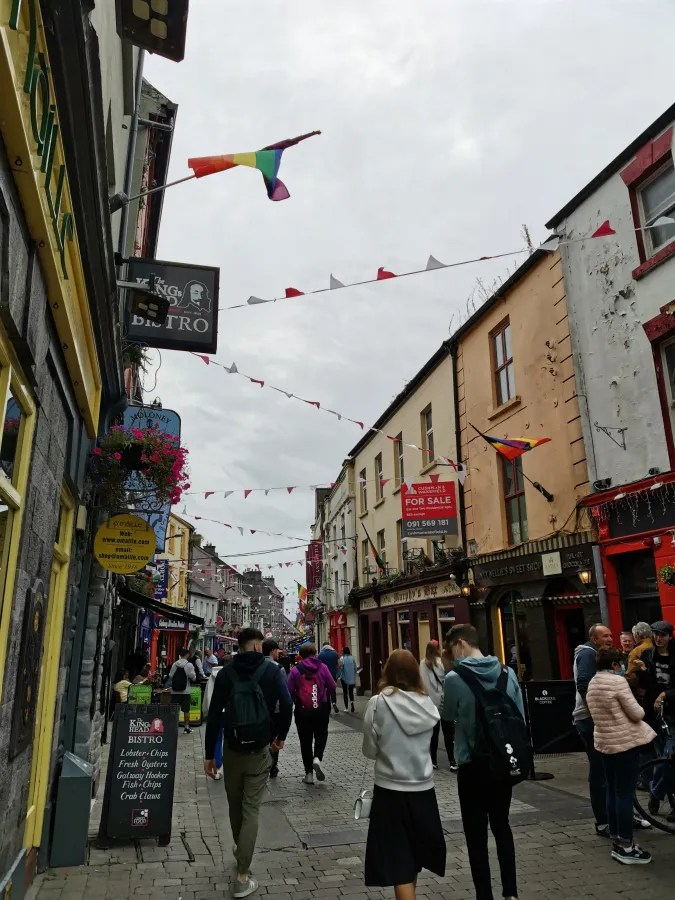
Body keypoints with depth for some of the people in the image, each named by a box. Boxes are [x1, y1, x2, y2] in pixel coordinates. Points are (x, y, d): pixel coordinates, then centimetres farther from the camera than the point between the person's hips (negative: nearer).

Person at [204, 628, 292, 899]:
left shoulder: (226, 673, -2)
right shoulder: (271, 671, -6)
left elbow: (214, 715, -4)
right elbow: (286, 705, -14)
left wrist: (209, 754, 1)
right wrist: (280, 736, 2)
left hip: (232, 748, 2)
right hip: (259, 750, -2)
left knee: (235, 805, 21)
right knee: (251, 809, 4)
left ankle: (240, 849, 43)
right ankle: (242, 877, 3)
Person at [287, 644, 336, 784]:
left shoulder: (295, 670, -6)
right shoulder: (322, 667, -5)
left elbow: (290, 691, -6)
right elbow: (332, 686, -3)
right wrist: (328, 697, 17)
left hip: (302, 711, 0)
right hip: (322, 709, 0)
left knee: (306, 740, 11)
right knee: (321, 735, 19)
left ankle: (309, 773, 13)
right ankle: (317, 758, -6)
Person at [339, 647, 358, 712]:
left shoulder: (342, 658, -9)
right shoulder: (352, 658, 0)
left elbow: (340, 668, -13)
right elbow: (355, 668, 4)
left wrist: (339, 676, 0)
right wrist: (355, 677, 15)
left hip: (344, 678, -2)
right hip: (352, 678, 2)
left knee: (345, 692, 8)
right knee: (351, 691, 14)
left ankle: (346, 708, 8)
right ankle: (352, 702, -13)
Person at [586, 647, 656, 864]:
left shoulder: (592, 684, 10)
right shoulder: (618, 681, -16)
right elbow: (636, 713, -14)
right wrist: (640, 709, 7)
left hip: (604, 741, 8)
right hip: (626, 741, -8)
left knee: (613, 791, 14)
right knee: (625, 793, -2)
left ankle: (617, 842, 21)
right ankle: (626, 848, 4)